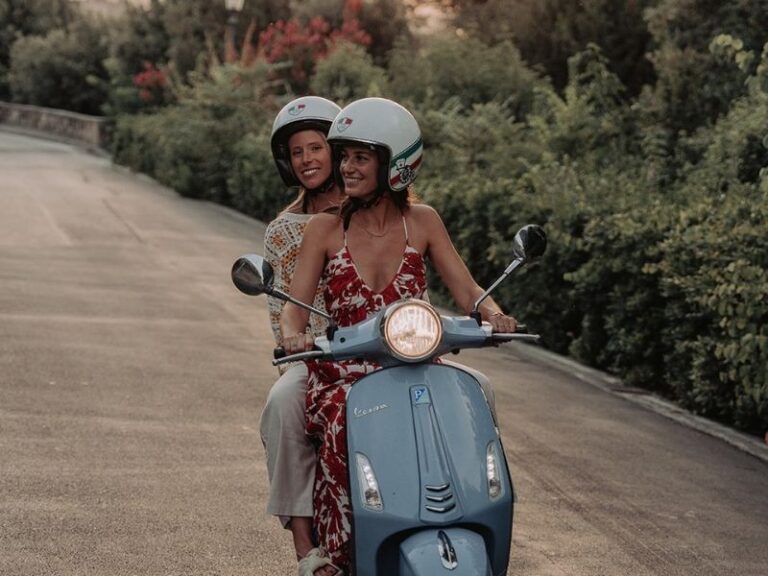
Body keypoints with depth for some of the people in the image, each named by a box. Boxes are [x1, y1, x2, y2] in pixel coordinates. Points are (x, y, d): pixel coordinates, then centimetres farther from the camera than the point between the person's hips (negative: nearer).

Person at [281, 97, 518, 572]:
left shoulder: (422, 222, 8)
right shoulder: (324, 229, 4)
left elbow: (466, 288, 3)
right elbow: (295, 304, -3)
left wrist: (493, 314, -19)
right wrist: (294, 334, -26)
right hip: (343, 374, -1)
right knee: (341, 428, -36)